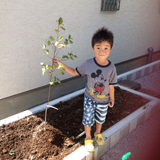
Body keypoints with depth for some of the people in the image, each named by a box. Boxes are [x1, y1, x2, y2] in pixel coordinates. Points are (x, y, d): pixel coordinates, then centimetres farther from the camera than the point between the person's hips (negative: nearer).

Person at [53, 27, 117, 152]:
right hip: (89, 99, -1)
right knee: (88, 119, 12)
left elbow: (111, 85, -7)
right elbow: (74, 72, -5)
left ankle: (98, 133, 54)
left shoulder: (111, 68, -18)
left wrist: (112, 99, 4)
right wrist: (62, 64, -14)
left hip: (103, 101, 1)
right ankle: (88, 138, 40)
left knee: (100, 119, 23)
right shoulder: (88, 64, -19)